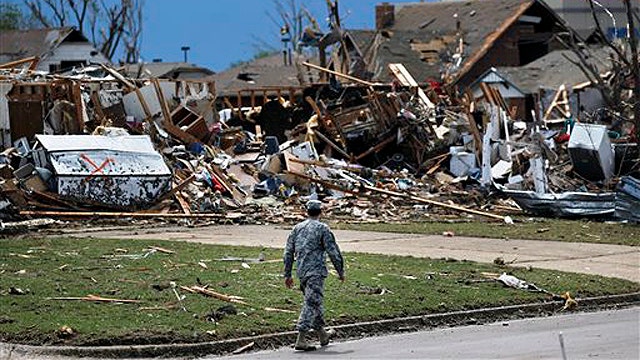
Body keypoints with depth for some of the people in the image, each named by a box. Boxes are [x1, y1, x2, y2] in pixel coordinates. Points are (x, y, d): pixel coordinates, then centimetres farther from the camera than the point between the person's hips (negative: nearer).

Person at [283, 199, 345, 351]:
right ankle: (301, 340, -15)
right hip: (316, 271, -7)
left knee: (315, 303, 20)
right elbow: (333, 252, -8)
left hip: (301, 271, 7)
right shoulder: (322, 228, -6)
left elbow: (288, 252, 12)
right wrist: (341, 272, 3)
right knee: (311, 304, -8)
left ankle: (322, 334, 33)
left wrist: (287, 274, 17)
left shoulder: (297, 228, 11)